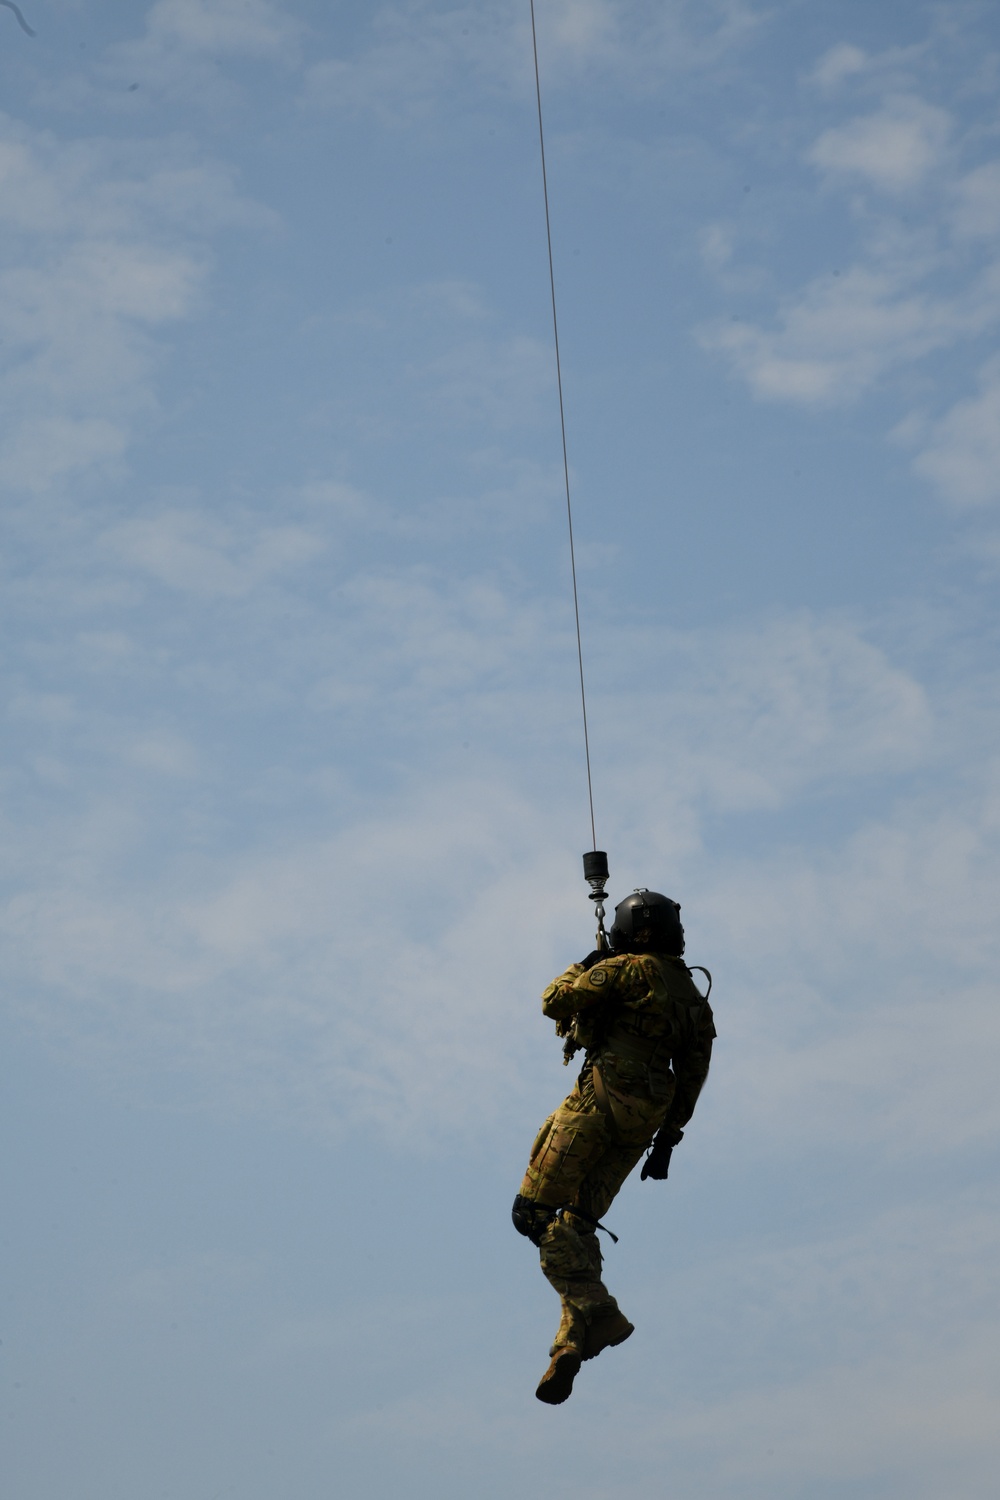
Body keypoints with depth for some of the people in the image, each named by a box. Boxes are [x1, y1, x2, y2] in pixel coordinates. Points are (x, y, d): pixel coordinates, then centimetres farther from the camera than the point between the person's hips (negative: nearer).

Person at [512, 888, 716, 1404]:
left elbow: (555, 1003, -2)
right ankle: (571, 1342, -7)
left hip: (603, 1096, -8)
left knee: (537, 1211, -7)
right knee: (578, 1222, 7)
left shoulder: (625, 970, -2)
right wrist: (666, 1140, 23)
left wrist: (582, 968, 16)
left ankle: (595, 1309, -20)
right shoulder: (694, 997, 21)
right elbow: (691, 1080, 21)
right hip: (647, 1119, 8)